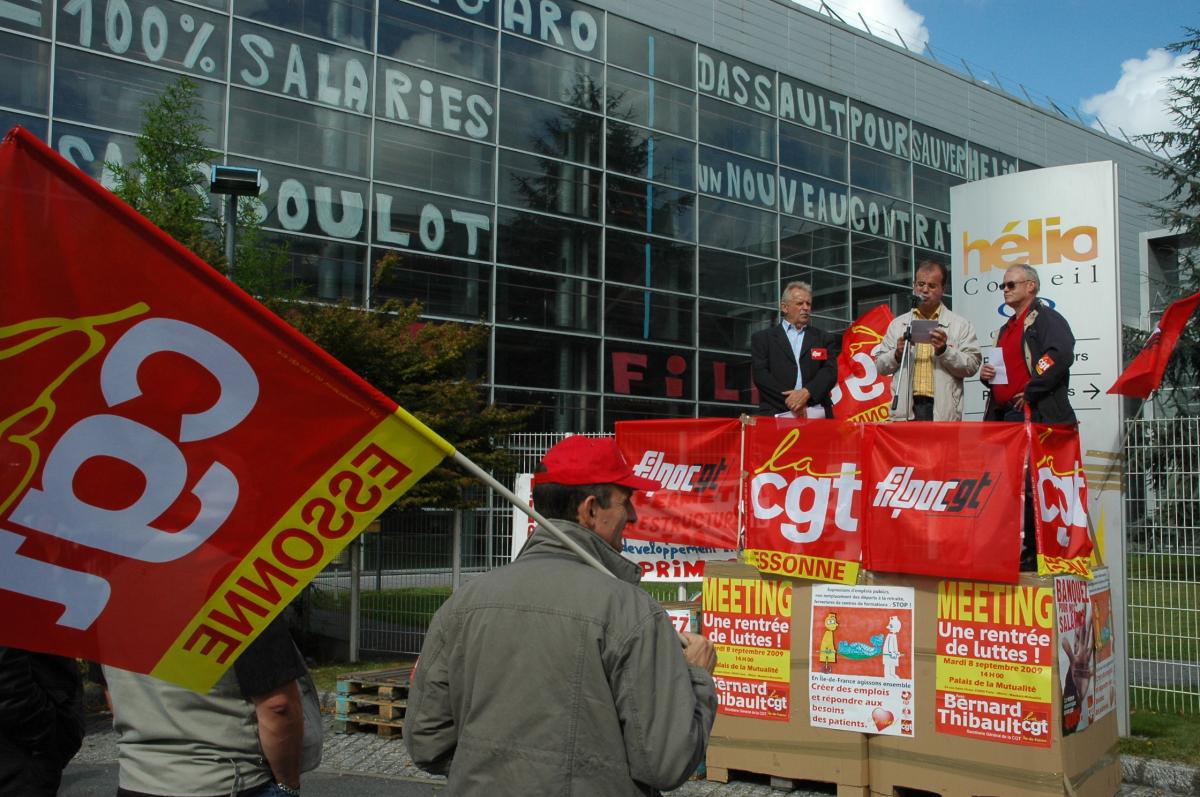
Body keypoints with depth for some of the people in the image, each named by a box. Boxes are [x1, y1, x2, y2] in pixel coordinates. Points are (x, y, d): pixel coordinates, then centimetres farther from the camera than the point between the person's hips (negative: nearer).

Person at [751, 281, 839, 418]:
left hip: (816, 412, 2)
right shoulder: (762, 338, 14)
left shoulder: (824, 339, 20)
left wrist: (806, 392, -14)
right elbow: (761, 375, 3)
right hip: (777, 413, -2)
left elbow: (830, 371, 6)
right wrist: (790, 401, -10)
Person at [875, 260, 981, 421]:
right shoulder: (897, 324, 17)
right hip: (906, 410, 2)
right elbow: (880, 365, 16)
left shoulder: (961, 325, 9)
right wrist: (897, 354, -4)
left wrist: (945, 350, -13)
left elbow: (972, 365, 2)